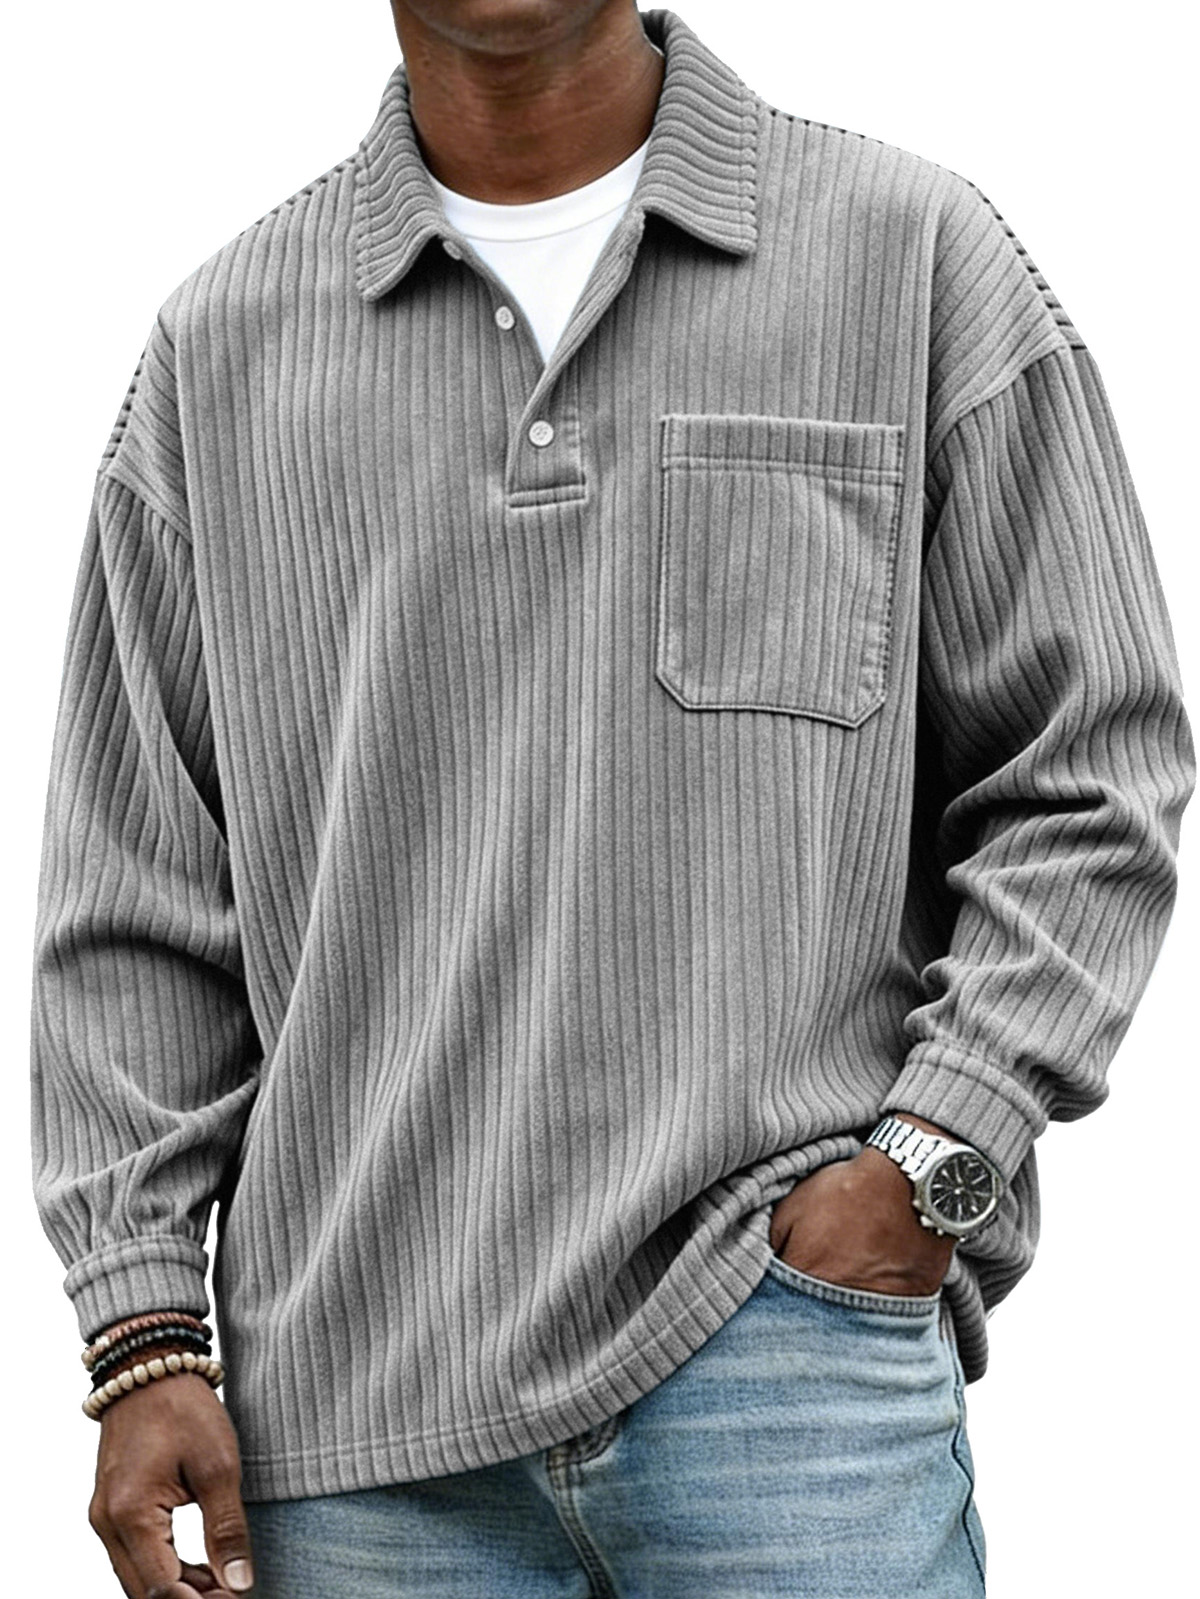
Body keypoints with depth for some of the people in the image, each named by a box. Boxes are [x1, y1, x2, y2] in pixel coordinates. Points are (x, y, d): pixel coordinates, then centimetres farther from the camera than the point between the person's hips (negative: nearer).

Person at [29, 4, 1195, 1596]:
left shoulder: (919, 253, 5)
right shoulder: (220, 345, 11)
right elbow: (136, 899, 11)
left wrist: (929, 1163, -6)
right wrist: (147, 1339, 3)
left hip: (786, 1341, -2)